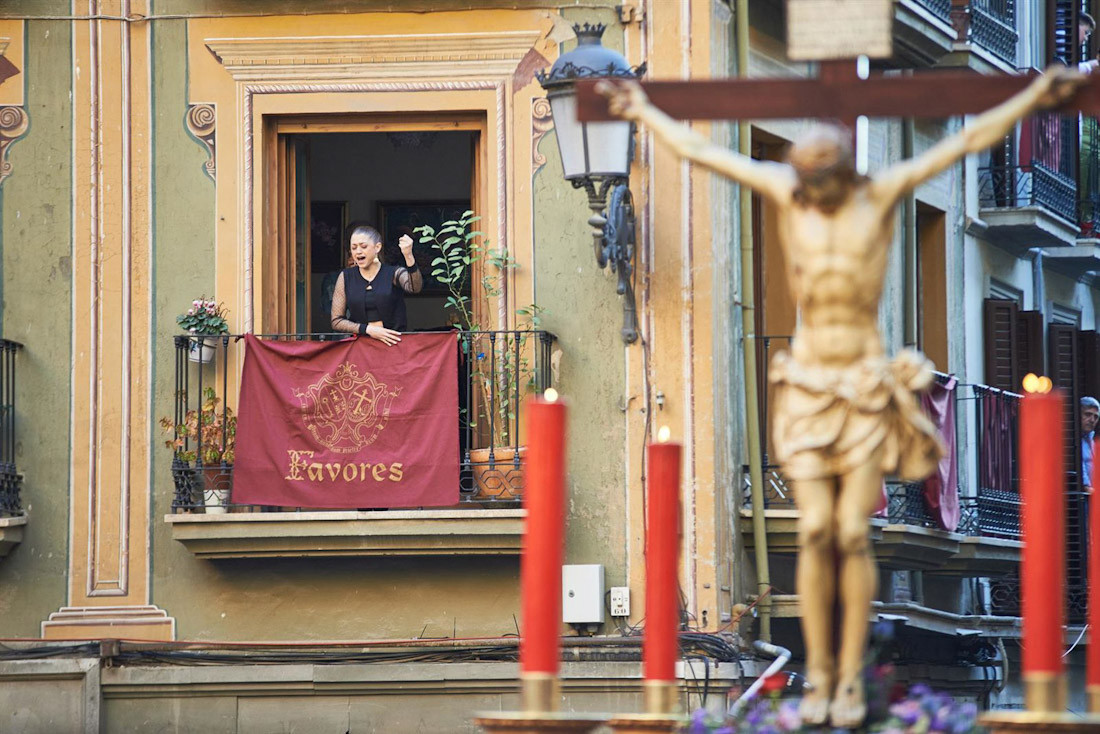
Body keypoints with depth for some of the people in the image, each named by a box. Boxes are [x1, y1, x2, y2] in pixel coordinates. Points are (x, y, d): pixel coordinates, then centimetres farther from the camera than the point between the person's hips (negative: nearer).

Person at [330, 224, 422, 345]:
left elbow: (414, 287, -18)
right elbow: (336, 321, 7)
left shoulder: (394, 273, 5)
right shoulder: (346, 277, 10)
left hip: (394, 343, -2)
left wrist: (408, 256, -34)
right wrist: (368, 329, -8)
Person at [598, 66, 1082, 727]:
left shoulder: (881, 194, -4)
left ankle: (852, 681, 2)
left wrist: (1035, 97, -4)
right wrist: (643, 112, 18)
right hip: (807, 386, 2)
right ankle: (819, 679, 2)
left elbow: (968, 141, -3)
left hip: (866, 391, -2)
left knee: (854, 536, -6)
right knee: (816, 534, -6)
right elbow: (699, 149, 11)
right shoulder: (788, 192, 1)